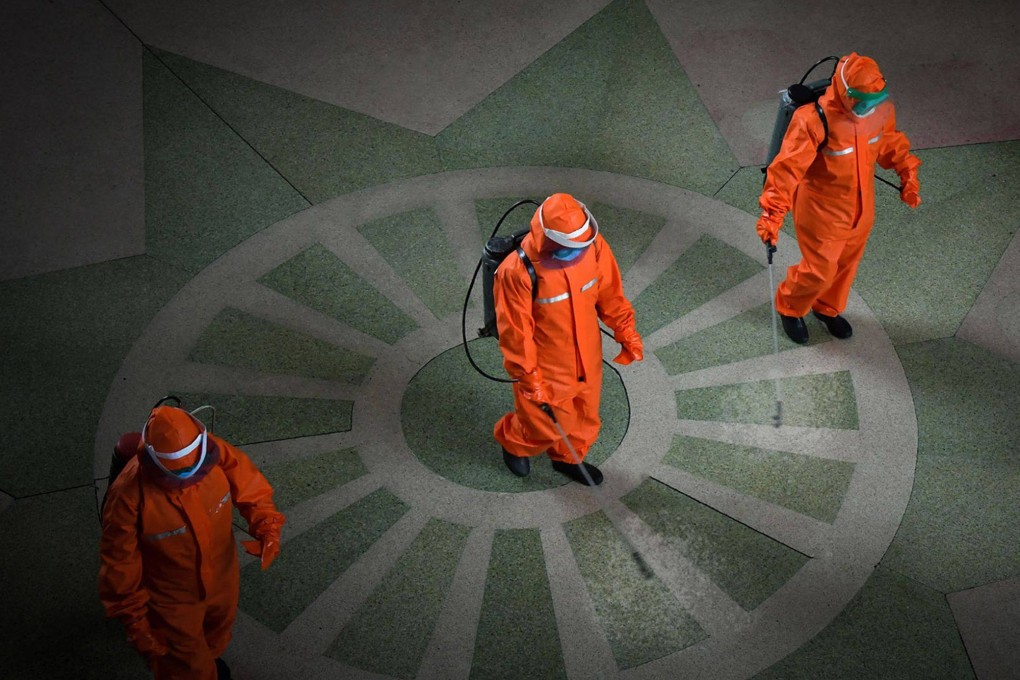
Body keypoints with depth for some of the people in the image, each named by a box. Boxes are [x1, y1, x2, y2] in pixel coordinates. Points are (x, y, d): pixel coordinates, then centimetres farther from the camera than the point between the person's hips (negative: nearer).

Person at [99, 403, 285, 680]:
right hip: (171, 597, -5)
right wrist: (134, 620, -15)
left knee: (216, 633, 36)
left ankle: (207, 657, 69)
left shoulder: (215, 453, -27)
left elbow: (251, 488, -10)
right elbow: (119, 564, -24)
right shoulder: (129, 495, -37)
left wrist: (268, 528, -29)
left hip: (221, 578, 5)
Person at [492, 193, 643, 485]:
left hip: (588, 359, 5)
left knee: (585, 417, 26)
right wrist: (529, 378, -16)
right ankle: (514, 443, 53)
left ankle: (568, 458, 56)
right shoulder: (516, 272, -34)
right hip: (546, 367, -5)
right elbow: (515, 332, -23)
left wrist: (627, 334, 5)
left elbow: (610, 293, -1)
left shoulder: (593, 245, -19)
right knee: (543, 426, 18)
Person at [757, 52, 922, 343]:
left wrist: (908, 175, 7)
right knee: (819, 271, 11)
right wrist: (773, 212, -38)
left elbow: (890, 142, 7)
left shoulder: (881, 108, -14)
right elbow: (788, 167, -33)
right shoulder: (813, 120, -34)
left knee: (846, 264, 25)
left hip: (861, 208, 6)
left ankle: (828, 309, 54)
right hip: (822, 214, -6)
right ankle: (789, 307, 42)